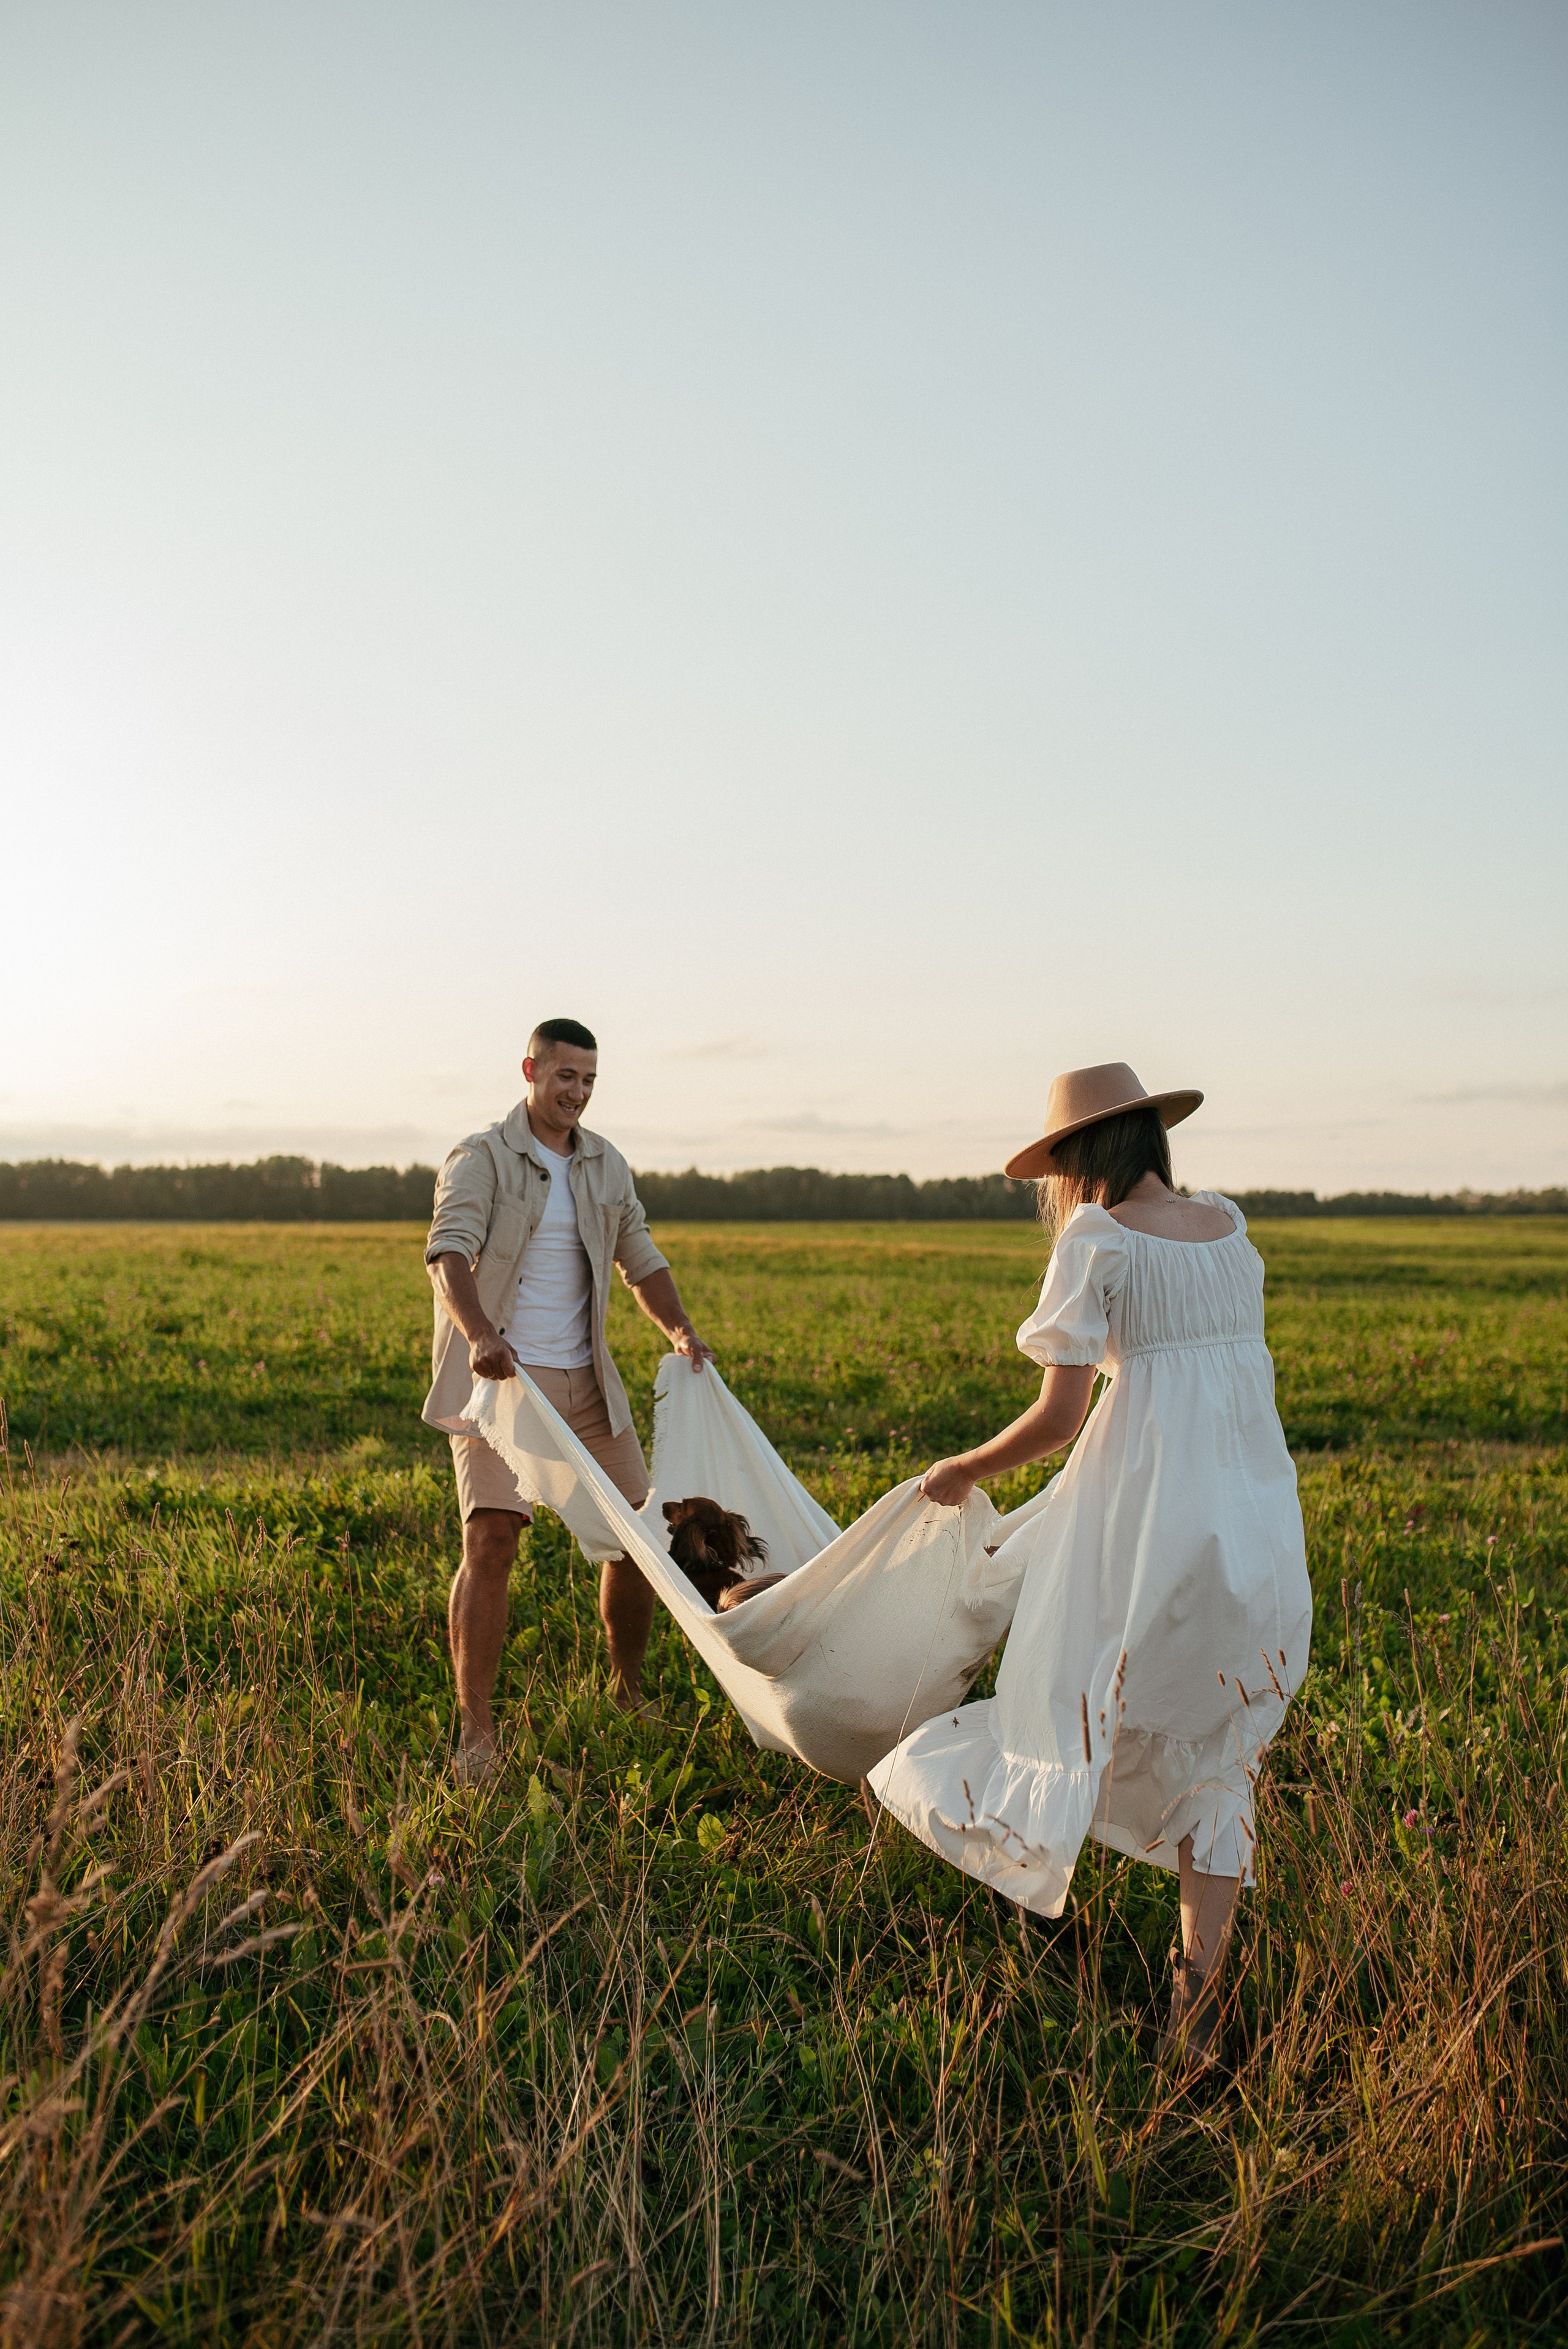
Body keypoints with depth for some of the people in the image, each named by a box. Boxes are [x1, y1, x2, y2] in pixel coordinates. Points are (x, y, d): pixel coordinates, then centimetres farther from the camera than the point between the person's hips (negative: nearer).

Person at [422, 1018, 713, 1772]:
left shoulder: (606, 1166, 13)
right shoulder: (481, 1158, -5)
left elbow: (641, 1259, 17)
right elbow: (449, 1251, -20)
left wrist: (680, 1330, -1)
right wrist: (479, 1335, -38)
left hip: (585, 1382, 6)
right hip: (498, 1378, -5)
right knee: (491, 1540, -16)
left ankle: (628, 1693, 27)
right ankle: (477, 1732, -6)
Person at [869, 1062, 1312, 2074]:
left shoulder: (1096, 1239, -8)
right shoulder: (1231, 1225, 10)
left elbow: (1058, 1416, -10)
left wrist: (963, 1471, 5)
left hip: (1150, 1499, -6)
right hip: (1260, 1518, 6)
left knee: (1090, 1702, 13)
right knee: (1218, 1755, 14)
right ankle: (1200, 1990, 15)